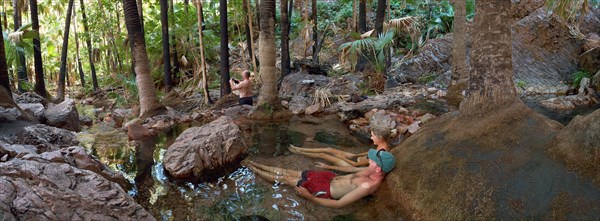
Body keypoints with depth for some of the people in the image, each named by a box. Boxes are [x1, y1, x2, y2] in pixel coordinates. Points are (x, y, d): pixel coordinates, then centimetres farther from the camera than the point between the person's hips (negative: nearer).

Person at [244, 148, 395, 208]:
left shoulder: (368, 186, -33)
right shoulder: (372, 172, -6)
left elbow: (339, 204, -30)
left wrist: (309, 197, -24)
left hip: (325, 190, -7)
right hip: (331, 177, 7)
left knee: (285, 178, 5)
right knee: (287, 172, 13)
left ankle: (254, 170, 24)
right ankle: (256, 165, 29)